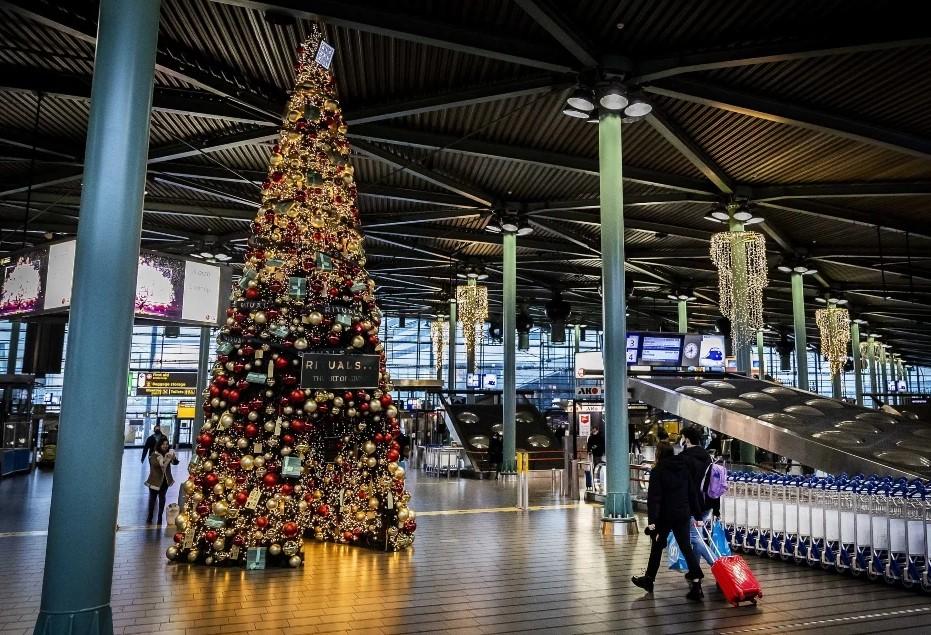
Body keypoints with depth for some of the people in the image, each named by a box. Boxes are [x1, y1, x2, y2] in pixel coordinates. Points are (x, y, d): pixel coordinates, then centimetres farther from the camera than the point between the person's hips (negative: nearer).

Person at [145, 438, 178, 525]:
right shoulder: (154, 454, -11)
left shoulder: (169, 453, -1)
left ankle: (160, 517, 14)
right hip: (155, 480, -3)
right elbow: (154, 463, -27)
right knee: (152, 498, 6)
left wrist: (173, 458, -31)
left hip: (165, 480, 3)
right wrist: (164, 459, -40)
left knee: (162, 498, 6)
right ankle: (149, 517, 17)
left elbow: (176, 463, -9)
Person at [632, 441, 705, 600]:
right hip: (683, 515, 4)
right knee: (686, 547, 7)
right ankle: (696, 583, -5)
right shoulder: (684, 468, 5)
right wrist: (697, 515, 12)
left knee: (657, 547, 11)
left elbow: (654, 497, -16)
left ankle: (649, 579, 26)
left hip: (665, 516, -4)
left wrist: (652, 520, -18)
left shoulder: (657, 471, -11)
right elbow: (693, 493, 8)